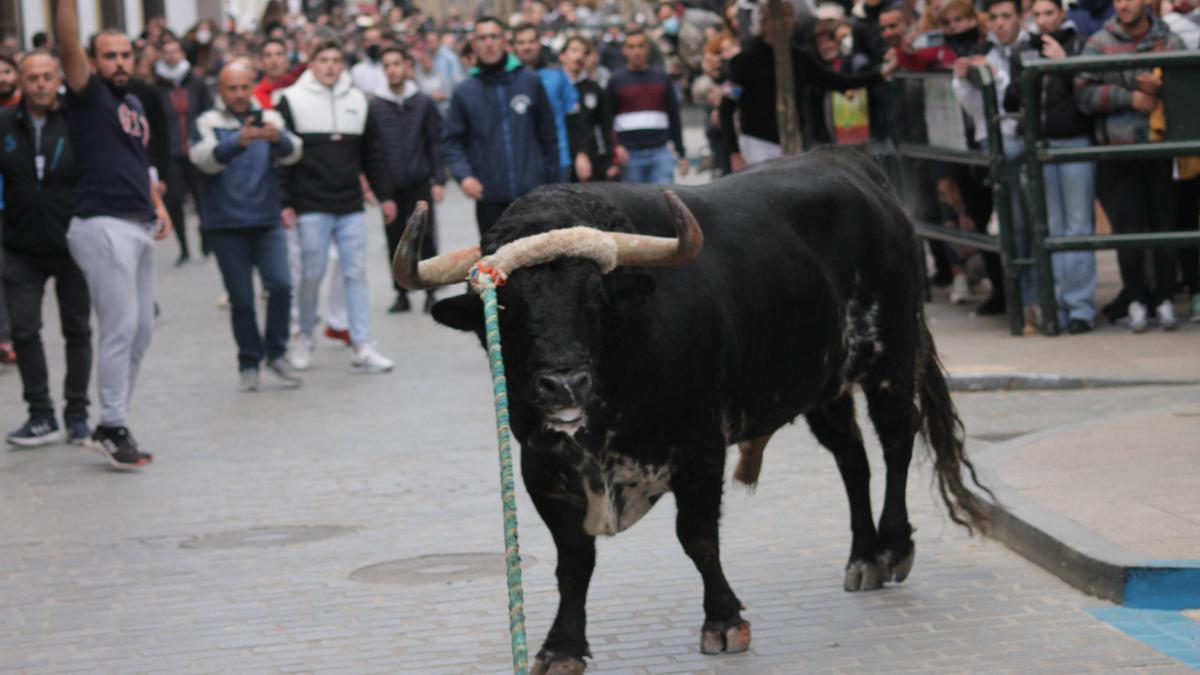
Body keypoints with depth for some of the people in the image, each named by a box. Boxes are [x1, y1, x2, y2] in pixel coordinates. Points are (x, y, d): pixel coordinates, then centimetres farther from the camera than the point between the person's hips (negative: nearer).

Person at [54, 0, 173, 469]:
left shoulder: (134, 104, 19)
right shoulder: (89, 94, -3)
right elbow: (67, 44, -20)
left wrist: (158, 204, 17)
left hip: (140, 228, 8)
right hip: (103, 225, -8)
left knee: (141, 330, 10)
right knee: (120, 328, -11)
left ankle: (110, 426, 17)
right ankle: (113, 428, -6)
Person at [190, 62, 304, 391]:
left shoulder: (269, 118, 8)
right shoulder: (208, 123, 2)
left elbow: (292, 153, -8)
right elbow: (205, 159, -17)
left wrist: (277, 138, -32)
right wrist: (238, 142, -36)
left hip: (266, 221, 1)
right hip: (226, 225, -1)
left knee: (280, 286, -13)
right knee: (241, 299, 2)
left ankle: (276, 354, 4)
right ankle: (249, 362, 16)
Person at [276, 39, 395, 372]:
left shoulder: (357, 100, 12)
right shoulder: (293, 100, -1)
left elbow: (370, 154, 17)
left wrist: (384, 195, 14)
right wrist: (284, 203, -8)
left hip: (351, 207, 4)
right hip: (311, 206, -3)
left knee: (356, 274, 0)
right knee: (312, 273, 0)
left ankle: (362, 348, 1)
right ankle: (304, 337, 20)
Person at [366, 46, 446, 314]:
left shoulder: (425, 103, 3)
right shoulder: (374, 106, 2)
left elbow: (436, 143, 4)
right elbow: (367, 145, 5)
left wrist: (438, 180, -3)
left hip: (420, 184, -1)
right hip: (389, 186, 1)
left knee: (425, 239, -1)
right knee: (395, 240, 5)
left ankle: (430, 292, 9)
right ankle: (401, 292, 13)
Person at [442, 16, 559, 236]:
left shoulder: (530, 82, 4)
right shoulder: (464, 92, 4)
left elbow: (548, 134, 8)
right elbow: (452, 141, 3)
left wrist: (551, 182, 5)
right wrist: (463, 175, -14)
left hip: (533, 193, 0)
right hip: (490, 197, 0)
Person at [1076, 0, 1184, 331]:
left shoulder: (1169, 41, 8)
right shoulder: (1099, 43, 4)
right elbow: (1084, 93, -2)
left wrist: (1158, 86, -14)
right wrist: (1129, 96, -11)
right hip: (1118, 151, -1)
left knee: (1165, 224, 2)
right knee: (1128, 228, -1)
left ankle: (1164, 299, 12)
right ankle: (1136, 301, 10)